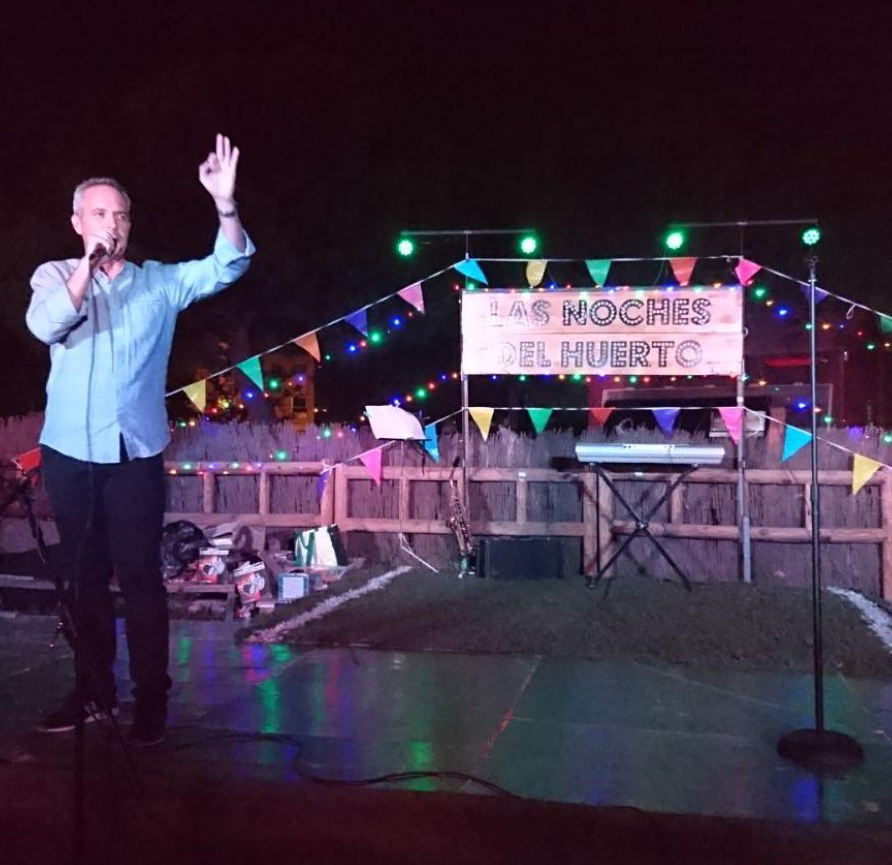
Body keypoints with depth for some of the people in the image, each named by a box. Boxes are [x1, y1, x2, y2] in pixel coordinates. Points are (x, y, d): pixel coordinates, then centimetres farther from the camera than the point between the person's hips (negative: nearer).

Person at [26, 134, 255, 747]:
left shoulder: (160, 281, 6)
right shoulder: (54, 276, 7)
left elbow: (226, 268, -6)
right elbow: (46, 326, -12)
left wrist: (226, 204, -21)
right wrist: (88, 265, -17)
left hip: (136, 453, -2)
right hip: (68, 452, 2)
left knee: (140, 576, -2)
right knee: (85, 576, 12)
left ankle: (152, 699, 8)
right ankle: (94, 691, 25)